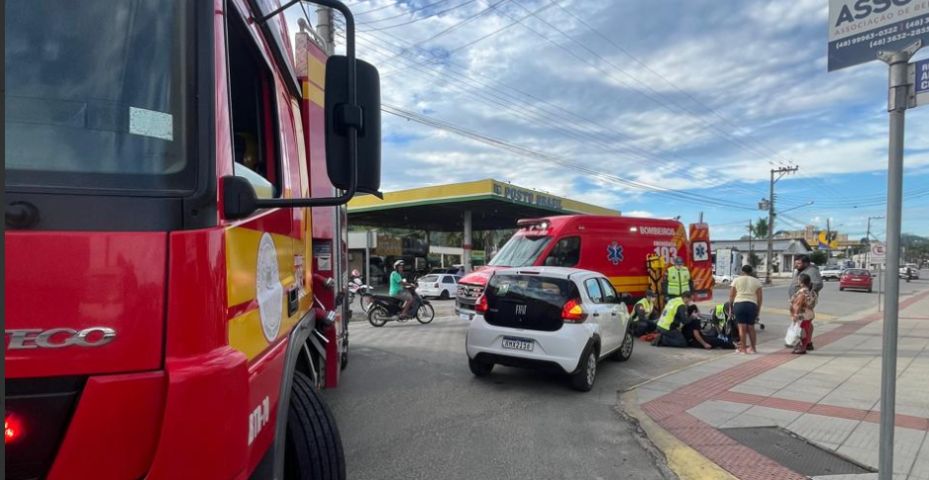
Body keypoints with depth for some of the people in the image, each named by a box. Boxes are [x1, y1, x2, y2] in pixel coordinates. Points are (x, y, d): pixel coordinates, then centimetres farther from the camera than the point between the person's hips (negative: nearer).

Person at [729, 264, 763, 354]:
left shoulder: (736, 280, 9)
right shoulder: (756, 281, 13)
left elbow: (731, 295, 3)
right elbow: (760, 297, 7)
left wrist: (730, 306, 10)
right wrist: (758, 310, 12)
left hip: (739, 304, -2)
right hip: (752, 305, 2)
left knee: (742, 327, -1)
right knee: (751, 327, 13)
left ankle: (743, 349, 1)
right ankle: (753, 348, 21)